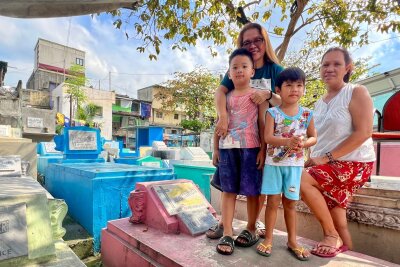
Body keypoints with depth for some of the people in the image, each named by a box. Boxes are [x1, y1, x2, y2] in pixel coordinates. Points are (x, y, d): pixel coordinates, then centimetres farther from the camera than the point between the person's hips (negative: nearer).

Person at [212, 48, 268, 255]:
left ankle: (251, 229, 26)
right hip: (227, 148, 3)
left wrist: (263, 150, -8)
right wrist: (216, 149, 9)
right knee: (228, 190, 5)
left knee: (251, 191, 6)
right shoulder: (226, 97, 12)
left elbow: (263, 124, -1)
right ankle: (227, 234, 13)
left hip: (250, 148, -3)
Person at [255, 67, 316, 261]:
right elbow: (268, 137, -13)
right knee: (273, 202, 4)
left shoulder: (307, 114, 3)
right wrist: (288, 141, -30)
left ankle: (292, 241, 29)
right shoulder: (273, 113, -5)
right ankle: (268, 239, 20)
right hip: (274, 163, -2)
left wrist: (303, 143, -15)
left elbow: (313, 137, 7)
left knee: (290, 203, 13)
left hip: (295, 164, 2)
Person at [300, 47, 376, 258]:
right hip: (327, 165, 7)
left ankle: (332, 235, -5)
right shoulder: (319, 104, 12)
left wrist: (327, 157, -21)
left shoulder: (357, 92, -8)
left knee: (301, 180, -24)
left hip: (353, 163, -7)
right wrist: (313, 158, -2)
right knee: (334, 215, 9)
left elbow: (363, 133, -18)